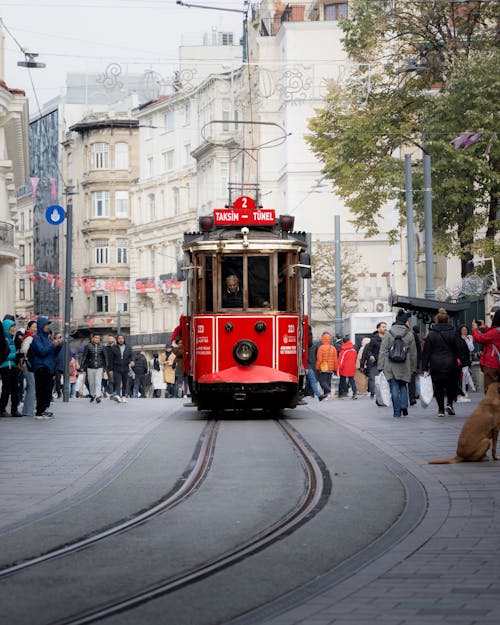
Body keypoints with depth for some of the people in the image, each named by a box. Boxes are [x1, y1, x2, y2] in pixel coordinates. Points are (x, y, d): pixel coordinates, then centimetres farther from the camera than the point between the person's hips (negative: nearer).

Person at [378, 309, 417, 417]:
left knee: (394, 388, 1)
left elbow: (383, 351, -2)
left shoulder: (388, 334, -1)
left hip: (390, 366, -1)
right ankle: (404, 405, 1)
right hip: (404, 365, 1)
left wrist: (381, 366, 0)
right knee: (403, 386, 19)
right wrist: (413, 367, 17)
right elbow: (413, 353, 8)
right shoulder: (409, 335, 1)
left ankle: (397, 411, 0)